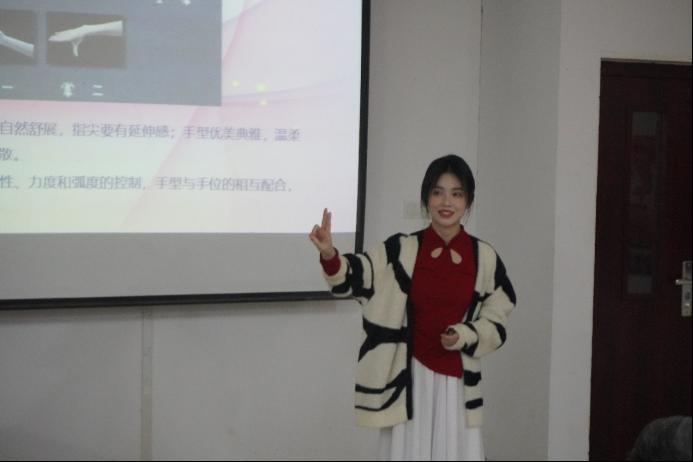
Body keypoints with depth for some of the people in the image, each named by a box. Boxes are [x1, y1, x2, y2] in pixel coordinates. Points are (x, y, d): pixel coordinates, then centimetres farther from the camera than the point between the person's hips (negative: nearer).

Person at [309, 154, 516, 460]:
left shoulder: (484, 257, 0)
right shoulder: (402, 250, -2)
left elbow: (495, 321, 6)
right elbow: (353, 278, -13)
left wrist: (465, 336, -13)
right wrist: (329, 254, -33)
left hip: (457, 380, 1)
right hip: (409, 379, -1)